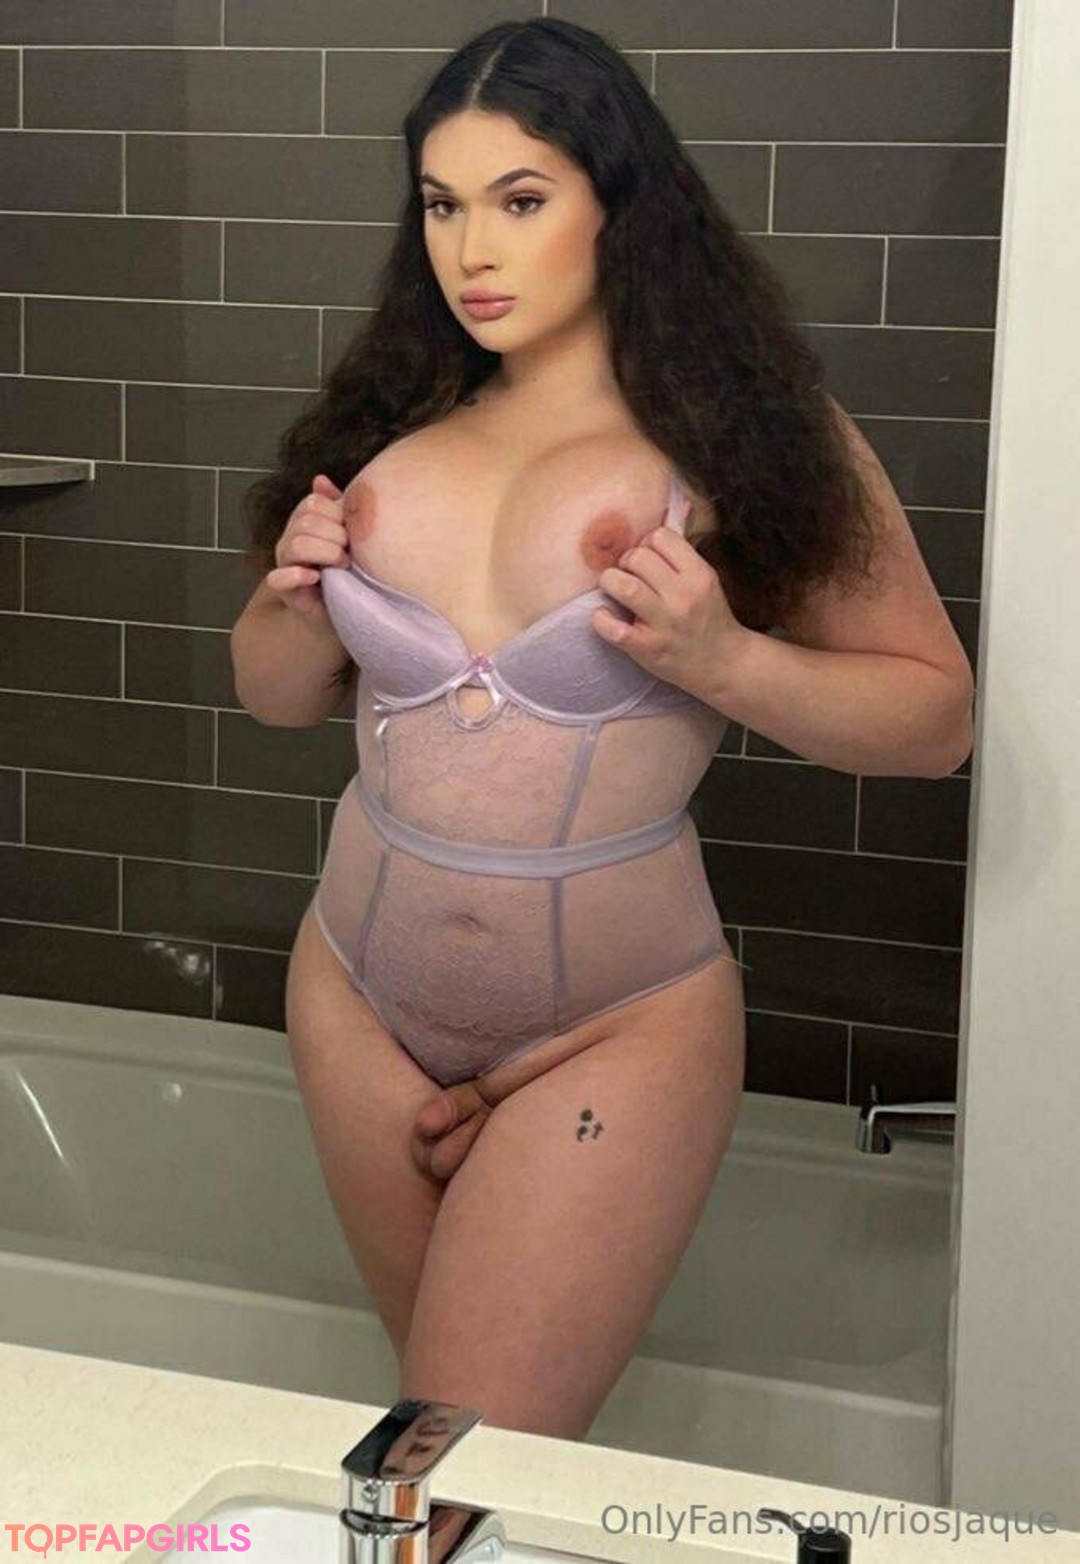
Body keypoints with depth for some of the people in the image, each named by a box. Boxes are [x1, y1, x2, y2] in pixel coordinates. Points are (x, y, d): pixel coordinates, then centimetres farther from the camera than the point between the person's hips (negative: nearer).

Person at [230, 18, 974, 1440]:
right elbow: (276, 694, 15)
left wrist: (722, 661, -21)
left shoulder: (741, 433, -8)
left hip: (614, 1036, -4)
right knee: (439, 1419, 20)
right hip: (359, 1008, 5)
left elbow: (934, 716, -5)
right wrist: (303, 597, -7)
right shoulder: (389, 428, 3)